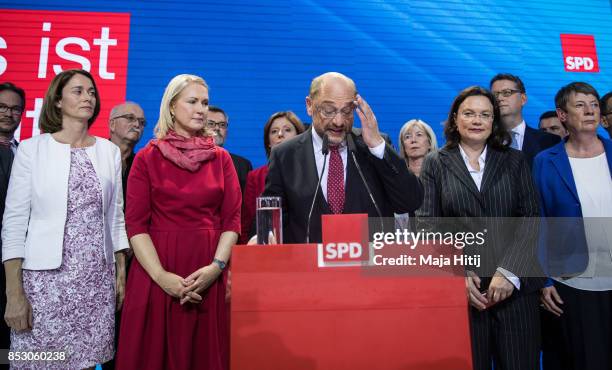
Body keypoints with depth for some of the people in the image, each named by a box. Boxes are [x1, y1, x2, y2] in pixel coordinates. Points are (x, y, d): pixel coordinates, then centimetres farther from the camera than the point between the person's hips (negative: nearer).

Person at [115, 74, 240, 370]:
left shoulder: (221, 159, 8)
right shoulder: (147, 158, 2)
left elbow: (232, 218, 3)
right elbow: (135, 223, -4)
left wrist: (216, 267, -11)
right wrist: (161, 275, -15)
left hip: (208, 276, 2)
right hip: (155, 274, -1)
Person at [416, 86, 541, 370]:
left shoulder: (515, 161, 10)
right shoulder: (435, 163, 6)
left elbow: (532, 219, 3)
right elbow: (427, 224, 0)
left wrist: (510, 272, -9)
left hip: (515, 287, 1)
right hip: (460, 289, -1)